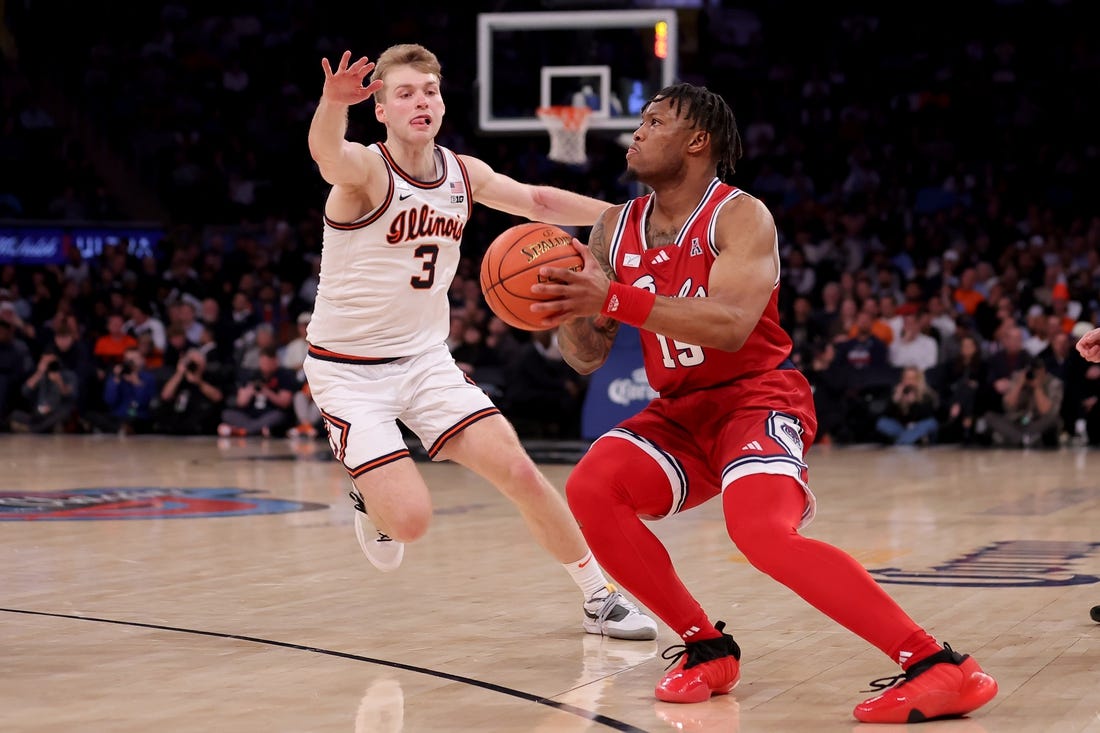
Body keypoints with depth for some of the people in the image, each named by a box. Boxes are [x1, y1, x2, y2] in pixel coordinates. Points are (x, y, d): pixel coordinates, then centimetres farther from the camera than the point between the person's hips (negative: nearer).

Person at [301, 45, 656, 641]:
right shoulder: (365, 170, -21)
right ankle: (371, 499, 21)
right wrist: (333, 105, -68)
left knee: (519, 472, -7)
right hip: (348, 368, -5)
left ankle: (599, 597, 10)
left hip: (425, 358, 5)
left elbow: (537, 201, 15)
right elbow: (326, 154, -45)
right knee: (410, 520, -17)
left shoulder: (463, 174, 0)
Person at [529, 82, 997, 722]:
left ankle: (938, 667, -30)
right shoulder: (617, 230, 6)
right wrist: (568, 309, -16)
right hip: (681, 411, 7)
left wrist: (613, 298, -35)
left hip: (758, 399, -7)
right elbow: (587, 357, 7)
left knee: (763, 530, -33)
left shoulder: (740, 216, -13)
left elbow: (730, 326, -30)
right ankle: (708, 650, -3)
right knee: (591, 488, -18)